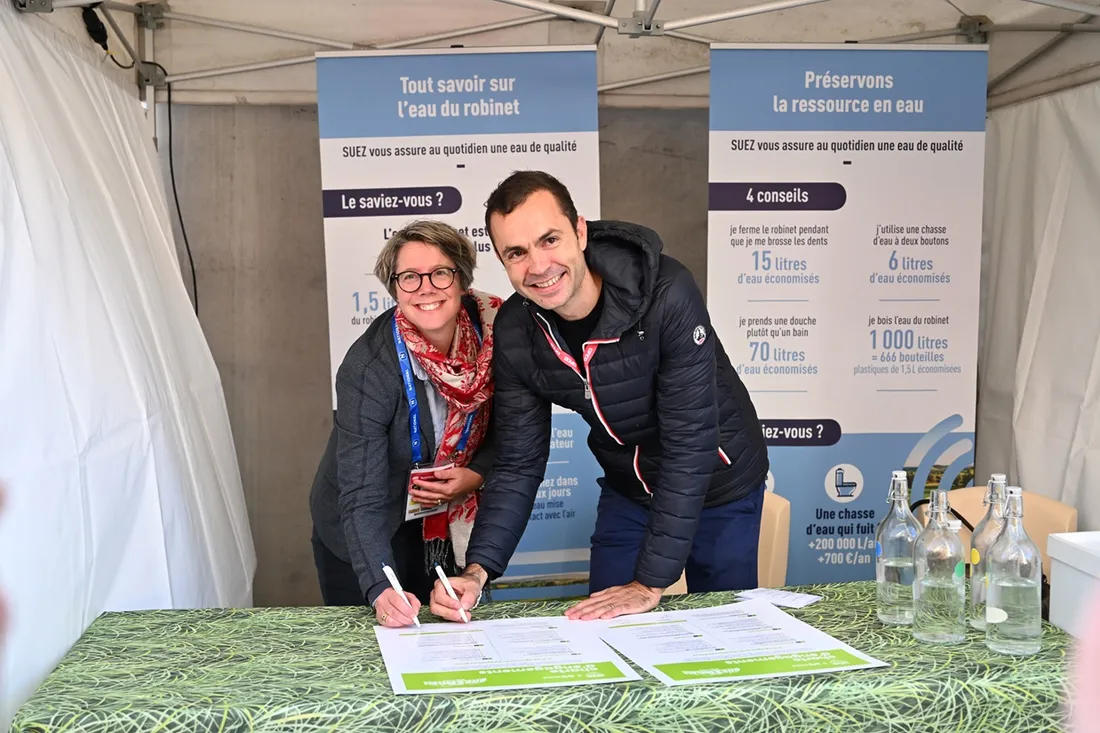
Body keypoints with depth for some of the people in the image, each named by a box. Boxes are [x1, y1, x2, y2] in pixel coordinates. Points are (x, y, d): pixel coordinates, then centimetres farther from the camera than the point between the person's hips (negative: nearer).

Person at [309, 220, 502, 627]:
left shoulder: (492, 330, -16)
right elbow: (361, 498, -30)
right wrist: (380, 590, -42)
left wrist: (476, 475, -17)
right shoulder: (368, 368, -27)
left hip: (449, 529, 4)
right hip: (366, 541, -3)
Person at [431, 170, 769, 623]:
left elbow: (691, 442, -32)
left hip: (718, 484, -3)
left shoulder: (667, 294, -33)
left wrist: (650, 582, -32)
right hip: (628, 489, 4)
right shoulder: (515, 332, -17)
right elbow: (518, 464, -11)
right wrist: (478, 570, -26)